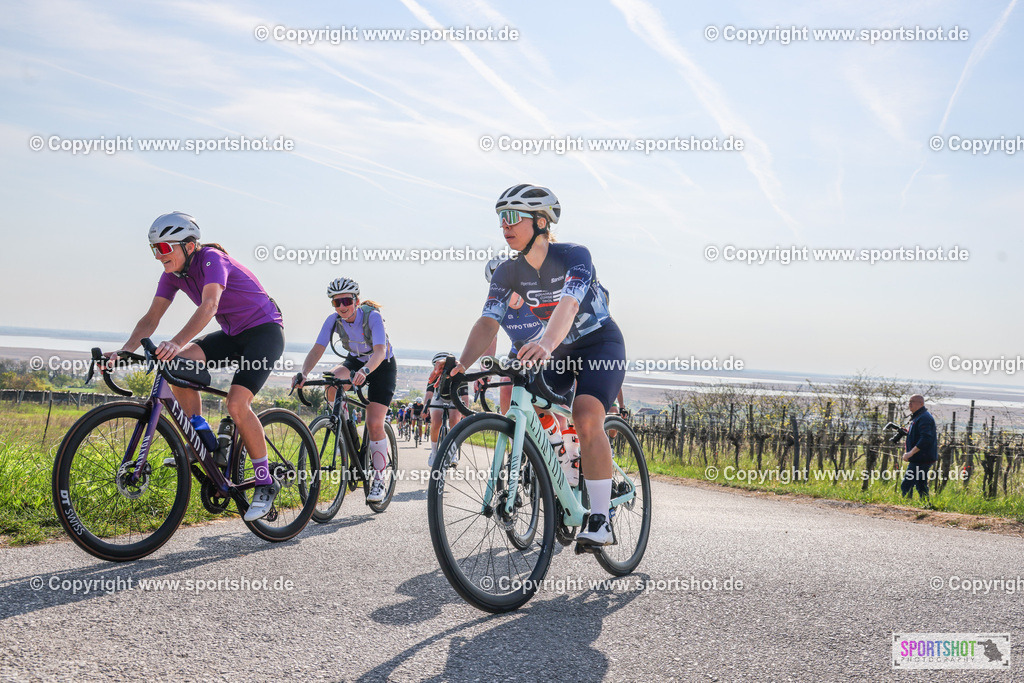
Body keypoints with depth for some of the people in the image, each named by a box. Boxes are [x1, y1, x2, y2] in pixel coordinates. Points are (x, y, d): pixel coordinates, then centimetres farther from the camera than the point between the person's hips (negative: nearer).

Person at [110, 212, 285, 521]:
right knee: (179, 362, -16)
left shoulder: (211, 259, -23)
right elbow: (151, 319, -5)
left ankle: (265, 483, -10)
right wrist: (123, 352, -21)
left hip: (265, 330, -8)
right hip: (233, 334, 8)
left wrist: (176, 342, -54)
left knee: (237, 404, -24)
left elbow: (209, 305, -40)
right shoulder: (174, 273, -1)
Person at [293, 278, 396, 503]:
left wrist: (365, 371, -61)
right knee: (332, 382, -32)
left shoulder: (372, 316, -29)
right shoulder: (334, 320, -17)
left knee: (374, 424, -16)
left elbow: (380, 351, -41)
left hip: (383, 366, -4)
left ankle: (379, 479, -3)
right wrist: (303, 373, -42)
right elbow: (317, 350, -23)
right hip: (355, 362, 4)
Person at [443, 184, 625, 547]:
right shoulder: (508, 272, -11)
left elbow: (567, 305, -43)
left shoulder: (574, 255, -25)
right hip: (557, 351, 6)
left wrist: (546, 344, -64)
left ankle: (601, 520, -23)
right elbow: (488, 322, -22)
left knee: (586, 417, -28)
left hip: (601, 344, -6)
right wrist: (462, 365, -40)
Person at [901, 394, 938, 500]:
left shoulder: (924, 418, -15)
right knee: (921, 486, 14)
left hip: (922, 459, -11)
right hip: (920, 459, 11)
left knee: (906, 485, -12)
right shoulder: (917, 417, 19)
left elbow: (925, 439, -25)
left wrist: (911, 453, -27)